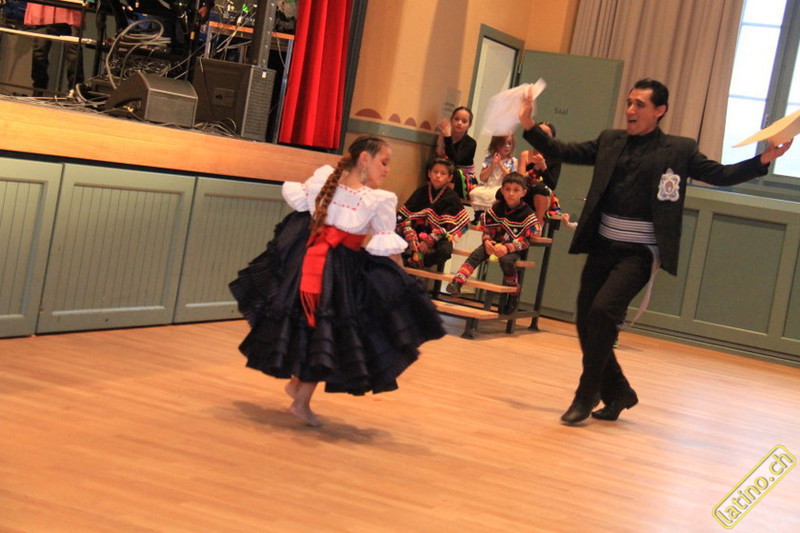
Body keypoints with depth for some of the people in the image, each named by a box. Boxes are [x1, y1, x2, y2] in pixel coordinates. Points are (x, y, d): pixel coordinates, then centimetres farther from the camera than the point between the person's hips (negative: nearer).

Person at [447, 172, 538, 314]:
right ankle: (457, 282, -37)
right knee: (476, 254, -23)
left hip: (513, 248, -4)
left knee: (506, 260, -34)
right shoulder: (496, 208, 5)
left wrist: (507, 248, -29)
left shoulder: (527, 214, -8)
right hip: (494, 243, 4)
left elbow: (525, 240, -13)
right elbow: (487, 229, 5)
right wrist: (487, 241, -18)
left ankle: (514, 294, -13)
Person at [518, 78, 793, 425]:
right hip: (602, 246, 5)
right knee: (586, 321, 6)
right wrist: (529, 126, 0)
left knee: (603, 309, -22)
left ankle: (587, 395, -6)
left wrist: (764, 160, -16)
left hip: (640, 252, -5)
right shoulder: (609, 141, 11)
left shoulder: (679, 150, 0)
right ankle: (618, 392, 27)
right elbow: (562, 152, 11)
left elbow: (721, 175, -2)